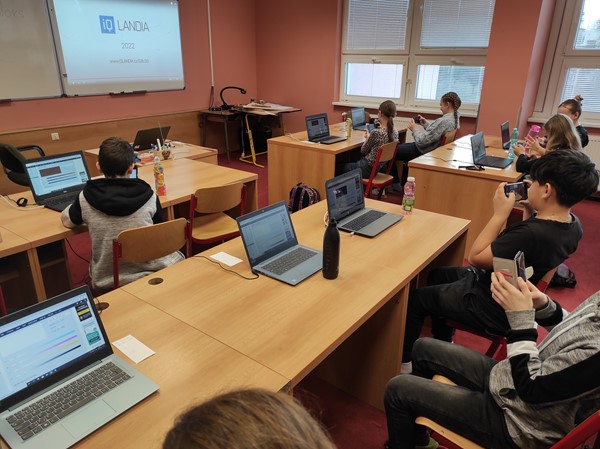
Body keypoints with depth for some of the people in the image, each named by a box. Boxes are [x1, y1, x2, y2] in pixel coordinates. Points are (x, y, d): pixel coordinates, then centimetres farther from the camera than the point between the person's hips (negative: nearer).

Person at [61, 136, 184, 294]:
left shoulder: (86, 198, -9)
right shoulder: (148, 195, -10)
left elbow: (67, 220, 14)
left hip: (107, 283, 2)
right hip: (151, 273, -2)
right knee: (177, 256, 26)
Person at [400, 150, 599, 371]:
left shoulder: (531, 234, -37)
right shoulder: (573, 224, -8)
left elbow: (475, 257, -26)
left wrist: (500, 214, -24)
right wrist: (531, 212, -3)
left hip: (493, 309, -10)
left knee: (415, 299, 4)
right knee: (437, 275, 25)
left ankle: (403, 362, 23)